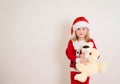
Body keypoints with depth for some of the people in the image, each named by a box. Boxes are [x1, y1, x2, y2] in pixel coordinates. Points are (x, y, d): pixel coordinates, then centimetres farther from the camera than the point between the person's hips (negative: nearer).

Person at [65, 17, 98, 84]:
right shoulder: (72, 42, -5)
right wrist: (78, 59, -30)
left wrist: (86, 56, -28)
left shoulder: (90, 41, -7)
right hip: (74, 69, 1)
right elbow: (68, 53, -15)